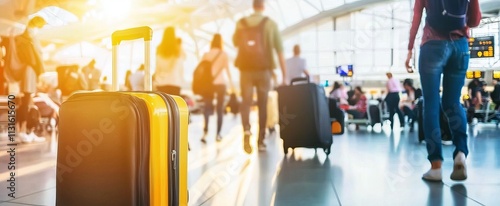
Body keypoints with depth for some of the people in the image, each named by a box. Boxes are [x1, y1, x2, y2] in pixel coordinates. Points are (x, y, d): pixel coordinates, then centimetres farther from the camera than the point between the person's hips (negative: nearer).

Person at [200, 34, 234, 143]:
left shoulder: (206, 55, 5)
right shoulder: (223, 54, 1)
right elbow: (227, 70, -2)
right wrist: (231, 84, 2)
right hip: (221, 83, -1)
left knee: (207, 108, 1)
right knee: (220, 109, 8)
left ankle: (205, 133, -18)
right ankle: (218, 134, 7)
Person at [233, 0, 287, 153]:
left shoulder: (241, 23, 3)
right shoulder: (270, 23, -2)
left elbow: (235, 43, 18)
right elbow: (279, 51, -4)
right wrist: (284, 74, -1)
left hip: (245, 68, 1)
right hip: (263, 69, -1)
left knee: (246, 101, 3)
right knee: (262, 104, 8)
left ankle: (246, 130, -22)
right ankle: (261, 140, 12)